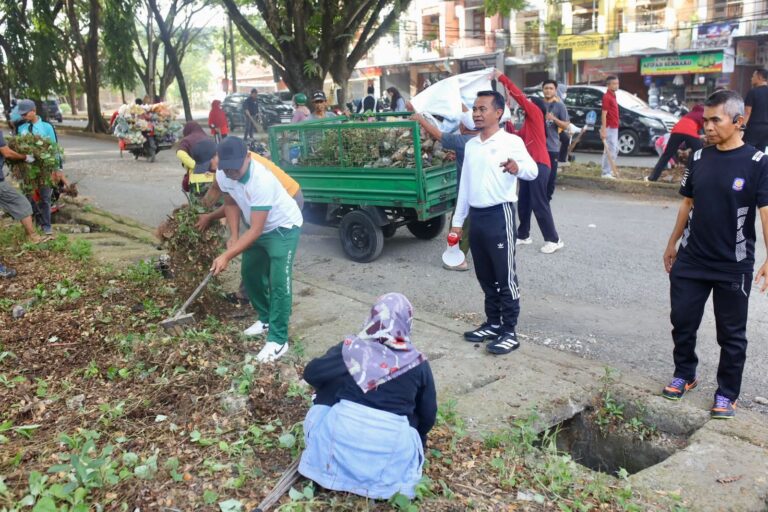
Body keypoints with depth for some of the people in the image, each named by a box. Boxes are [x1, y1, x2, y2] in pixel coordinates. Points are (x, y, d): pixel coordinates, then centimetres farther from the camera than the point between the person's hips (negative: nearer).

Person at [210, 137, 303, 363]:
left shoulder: (261, 180, -38)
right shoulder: (222, 175, -16)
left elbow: (255, 231, -35)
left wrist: (227, 255, -37)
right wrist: (233, 235, -3)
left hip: (283, 228, -8)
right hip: (259, 227, 8)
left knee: (278, 283, -14)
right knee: (249, 273, 16)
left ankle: (278, 341, -7)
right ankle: (266, 319, 35)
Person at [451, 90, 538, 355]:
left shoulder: (511, 141, -8)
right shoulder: (470, 145, 13)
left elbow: (533, 170, -23)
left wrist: (517, 167, -46)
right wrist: (457, 220, 17)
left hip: (499, 214, -7)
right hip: (476, 216, 7)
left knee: (505, 276, -1)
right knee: (485, 276, 15)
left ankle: (509, 332, 7)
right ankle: (493, 323, 27)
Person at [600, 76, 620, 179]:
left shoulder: (613, 96, 15)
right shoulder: (607, 97, -15)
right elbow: (604, 114, -20)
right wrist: (603, 130, -25)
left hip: (614, 128, 10)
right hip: (609, 128, -10)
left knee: (615, 150, 17)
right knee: (610, 150, -8)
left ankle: (609, 170, 27)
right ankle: (606, 172, -4)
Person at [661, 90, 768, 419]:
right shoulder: (698, 158, 3)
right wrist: (673, 243, 16)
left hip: (733, 266, -4)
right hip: (691, 260, 4)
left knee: (731, 334, 9)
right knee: (682, 321, 12)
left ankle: (727, 393, 26)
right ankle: (684, 375, 34)